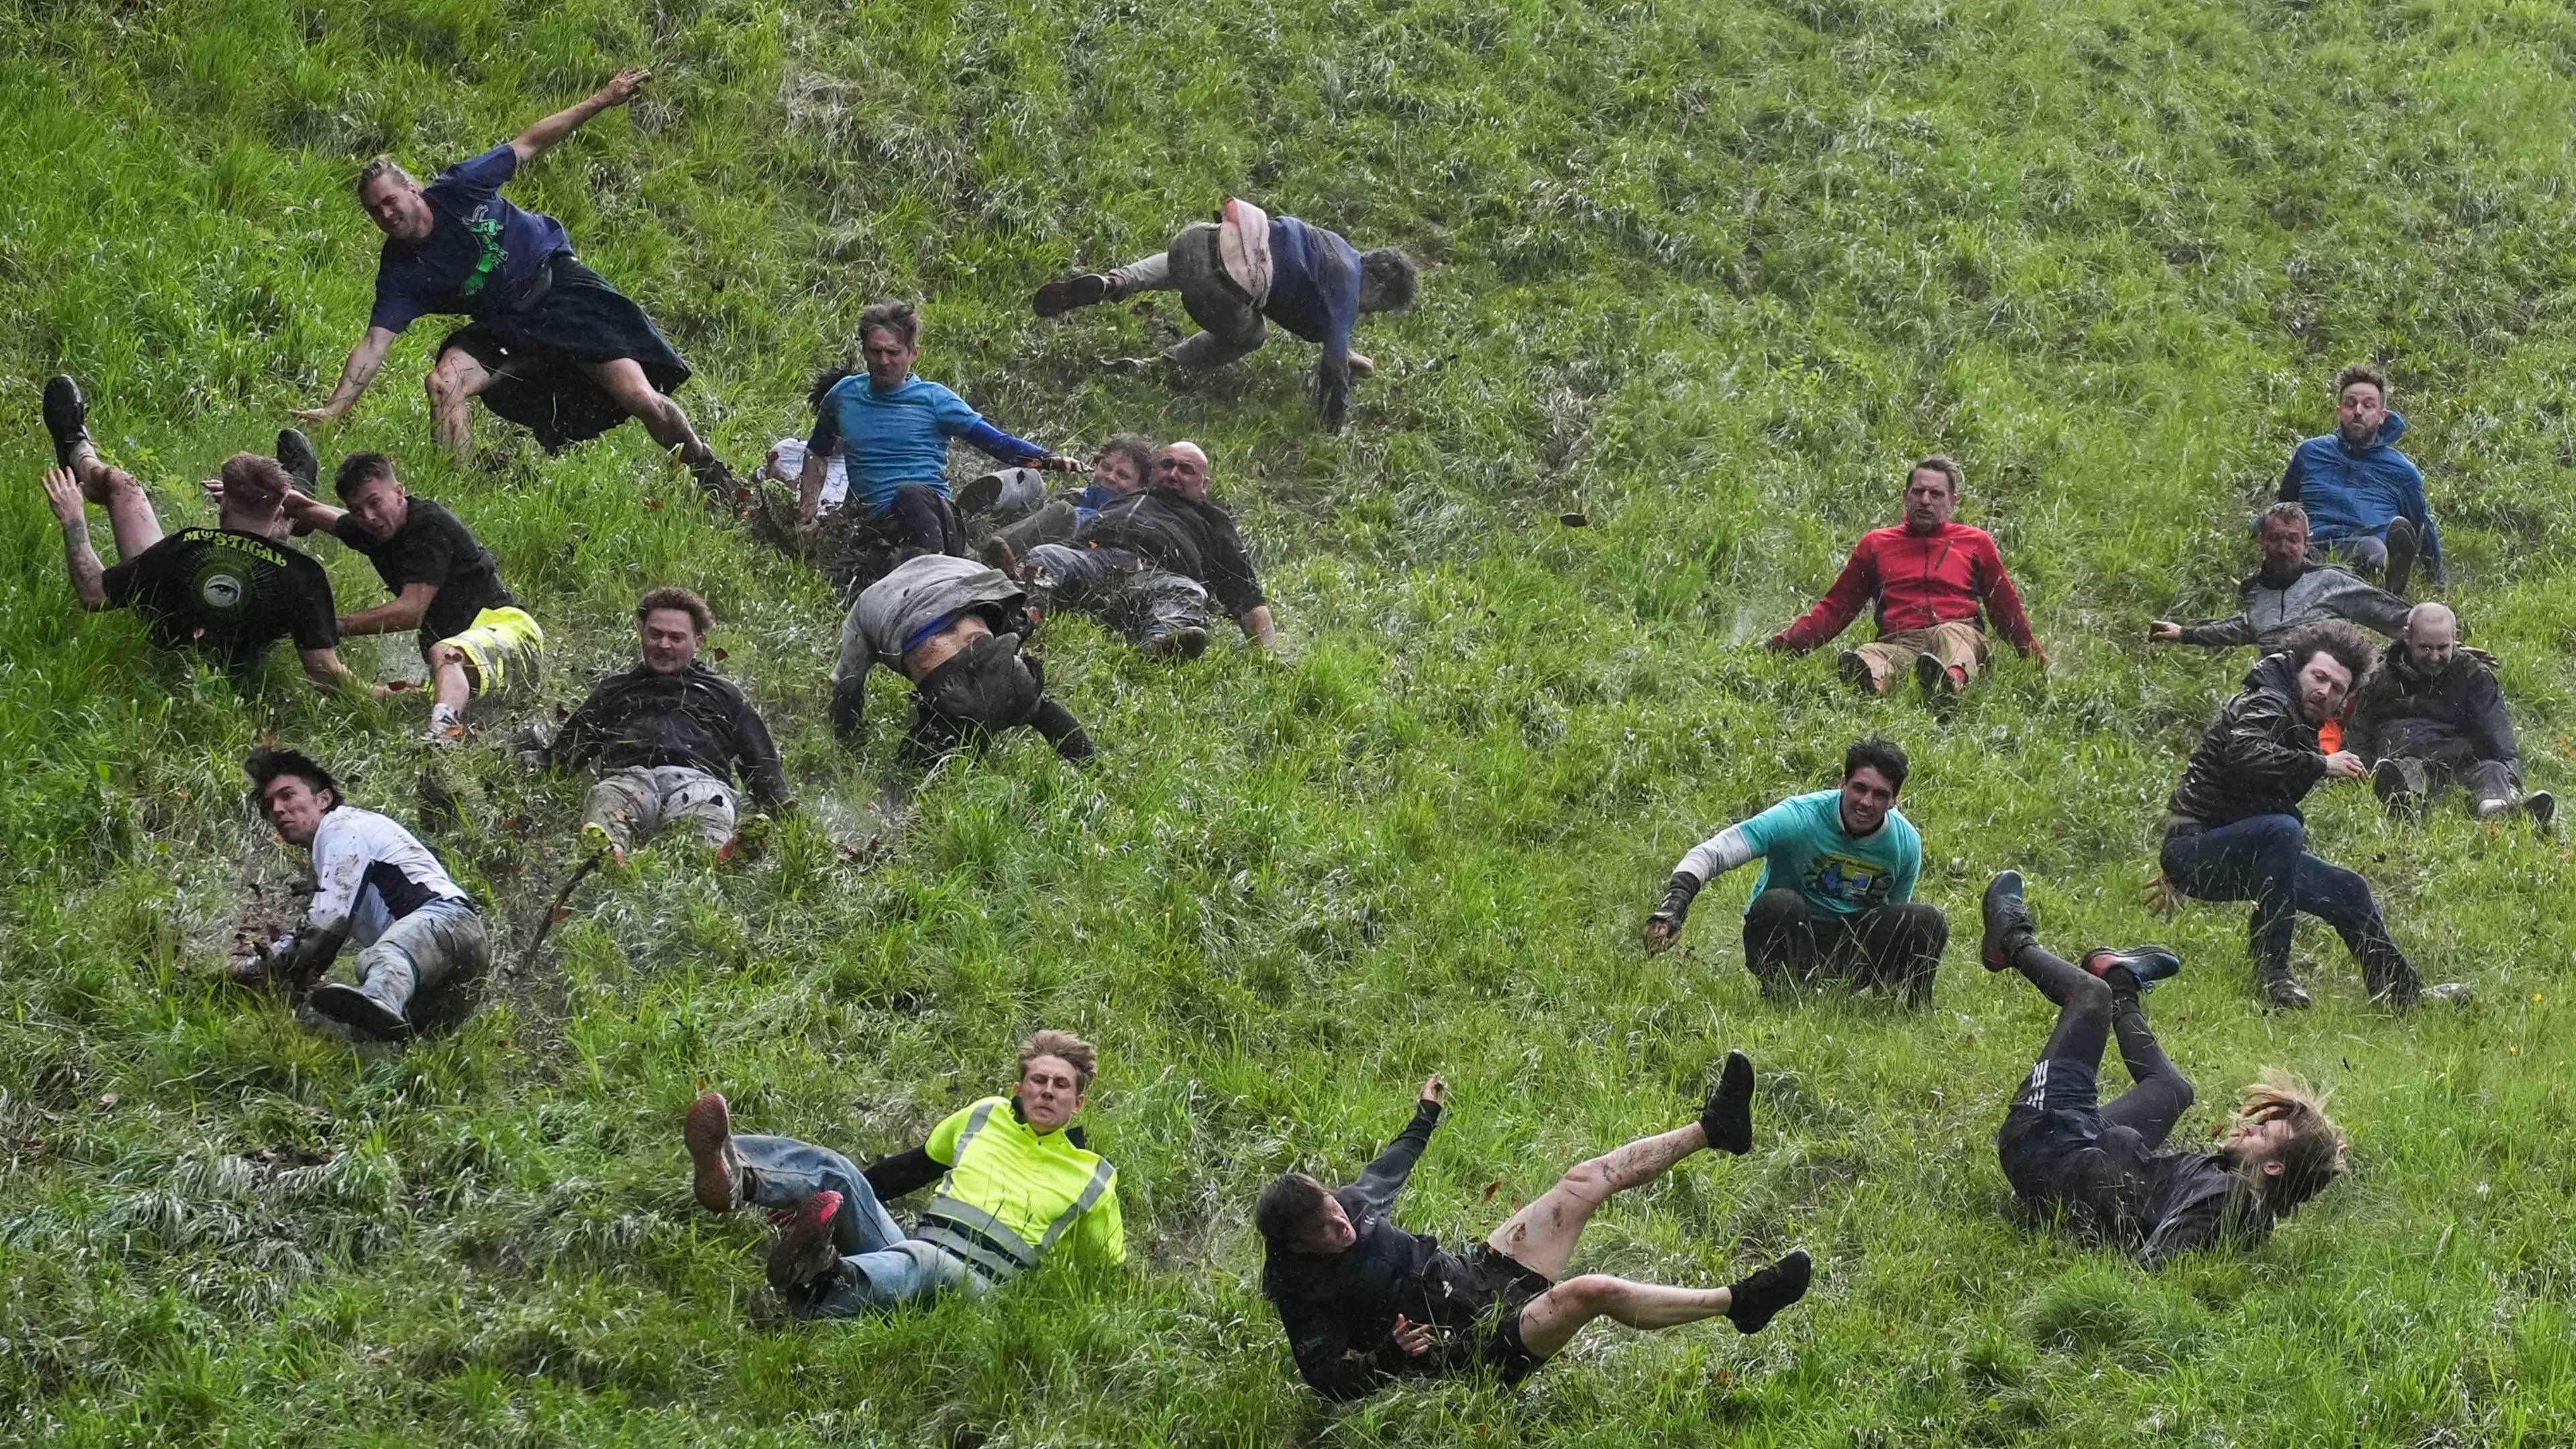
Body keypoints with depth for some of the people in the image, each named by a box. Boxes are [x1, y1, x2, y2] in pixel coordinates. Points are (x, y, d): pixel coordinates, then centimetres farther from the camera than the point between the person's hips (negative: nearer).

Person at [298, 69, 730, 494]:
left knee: (642, 400, -13)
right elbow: (374, 343, -11)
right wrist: (334, 408, -24)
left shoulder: (456, 190, -11)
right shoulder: (399, 273, -7)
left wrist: (602, 100, 0)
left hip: (562, 287, -2)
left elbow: (528, 145, -1)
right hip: (506, 328, 2)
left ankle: (713, 477, 7)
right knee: (444, 382, -25)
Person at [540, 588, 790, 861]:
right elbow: (565, 750, 31)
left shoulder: (722, 692, 35)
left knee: (706, 817, -42)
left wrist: (782, 815, 12)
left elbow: (763, 765, 29)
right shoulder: (615, 689, 38)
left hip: (698, 778, 0)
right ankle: (604, 853, -75)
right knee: (605, 799, -42)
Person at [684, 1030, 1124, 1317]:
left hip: (976, 1280, -5)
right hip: (907, 1249, 5)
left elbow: (1111, 1268, 19)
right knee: (834, 1172, -20)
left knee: (925, 1261, -42)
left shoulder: (1092, 1179, 15)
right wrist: (849, 1198, 29)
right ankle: (733, 1177, -53)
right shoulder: (984, 1117, 24)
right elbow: (913, 1168, 34)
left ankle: (821, 1289, -76)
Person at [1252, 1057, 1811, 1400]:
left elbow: (1386, 1173, 23)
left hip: (1478, 1273, 9)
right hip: (1487, 1343, -9)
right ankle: (1738, 1302, -19)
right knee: (1590, 1291, -32)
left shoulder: (1346, 1204, 1)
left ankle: (1713, 1129, 14)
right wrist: (1393, 1352, -38)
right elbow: (1330, 1381, -22)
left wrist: (1425, 1118, 37)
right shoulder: (1303, 1293, -20)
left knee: (1585, 1181, 1)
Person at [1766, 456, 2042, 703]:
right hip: (1899, 642, 1)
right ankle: (1872, 684, -70)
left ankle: (1953, 679, -72)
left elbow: (2007, 609, 29)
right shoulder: (1875, 544, 26)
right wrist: (1787, 643, 12)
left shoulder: (1975, 542, 24)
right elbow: (1835, 608, 25)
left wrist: (2038, 661, 22)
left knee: (1950, 634, -38)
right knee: (1868, 656, -35)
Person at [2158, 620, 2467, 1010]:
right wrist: (2321, 765, -32)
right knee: (2282, 829, -37)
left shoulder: (2300, 728, 15)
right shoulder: (2266, 706, -17)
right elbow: (2242, 755, -38)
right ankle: (2271, 971, -29)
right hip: (2194, 850, -11)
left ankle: (2405, 992, 26)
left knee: (2349, 890, 12)